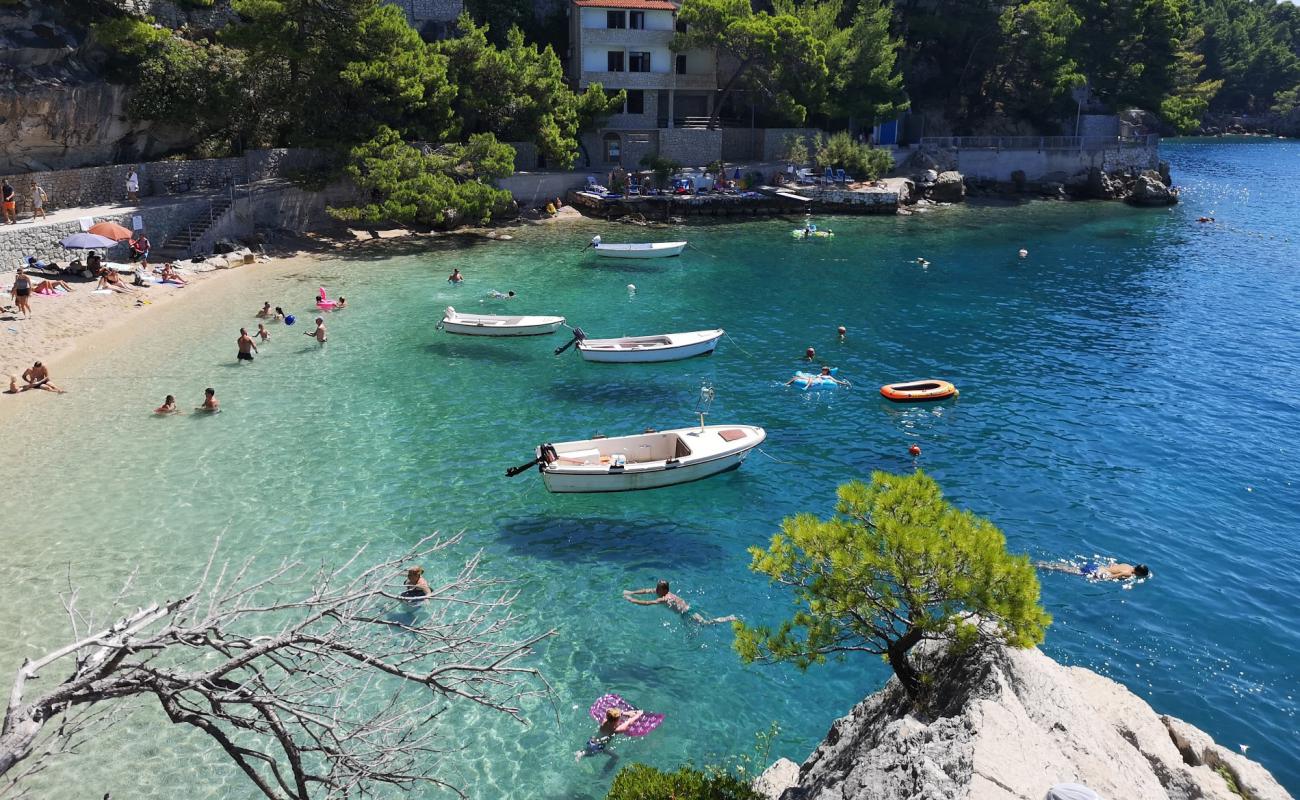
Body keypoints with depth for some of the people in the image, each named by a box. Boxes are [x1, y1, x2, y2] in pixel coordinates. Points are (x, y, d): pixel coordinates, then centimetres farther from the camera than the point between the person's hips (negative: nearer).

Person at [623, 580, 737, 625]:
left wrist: (632, 600, -26)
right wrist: (631, 592, 5)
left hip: (688, 612, -9)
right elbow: (646, 591, 9)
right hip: (688, 606, 9)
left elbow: (648, 603, -30)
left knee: (706, 623, -7)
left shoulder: (664, 599, -25)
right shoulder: (662, 592, 1)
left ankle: (729, 619, -3)